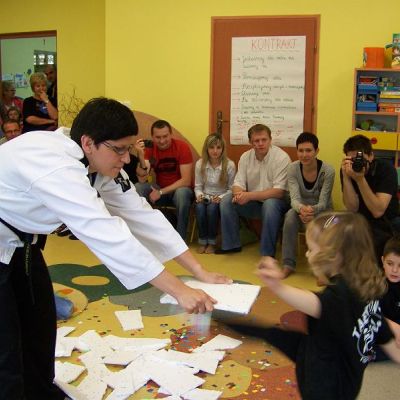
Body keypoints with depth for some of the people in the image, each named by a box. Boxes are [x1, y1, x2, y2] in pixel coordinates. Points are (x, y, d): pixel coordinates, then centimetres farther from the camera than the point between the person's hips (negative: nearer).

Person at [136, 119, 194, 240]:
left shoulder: (182, 147, -16)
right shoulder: (150, 148, -5)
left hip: (180, 189, -3)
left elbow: (186, 181, -20)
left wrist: (161, 192, -25)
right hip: (159, 190, 4)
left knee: (182, 193, -38)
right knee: (138, 188, -23)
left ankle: (180, 239, -22)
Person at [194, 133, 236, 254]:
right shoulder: (200, 164, -2)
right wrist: (199, 195, -15)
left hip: (221, 198, -2)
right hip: (205, 198, 2)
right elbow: (198, 186, 5)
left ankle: (212, 242, -13)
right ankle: (202, 241, -11)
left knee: (212, 208, -33)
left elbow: (231, 189, -6)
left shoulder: (229, 165, -10)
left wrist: (220, 198, -22)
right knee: (199, 207, -31)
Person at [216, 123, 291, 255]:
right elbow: (238, 184, -1)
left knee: (270, 204, -37)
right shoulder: (245, 157, 0)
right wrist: (238, 193, -28)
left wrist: (250, 196, -32)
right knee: (226, 201, -14)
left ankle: (268, 253, -23)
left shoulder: (282, 157, -17)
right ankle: (232, 244, 1)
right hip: (252, 203, 5)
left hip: (275, 202, -5)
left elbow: (279, 192, -23)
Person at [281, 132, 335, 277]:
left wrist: (312, 210, -43)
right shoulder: (293, 168, -11)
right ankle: (288, 264, -24)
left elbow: (323, 203, -19)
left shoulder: (328, 171, -17)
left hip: (322, 212, -1)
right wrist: (302, 208, -45)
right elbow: (294, 199, -21)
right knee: (291, 215, -32)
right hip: (301, 209, 2)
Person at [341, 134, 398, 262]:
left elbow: (378, 211, -26)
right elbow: (353, 208, -15)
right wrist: (346, 177, -27)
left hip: (385, 225, -3)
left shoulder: (386, 169, -17)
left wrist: (360, 179, -34)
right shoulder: (347, 170, -7)